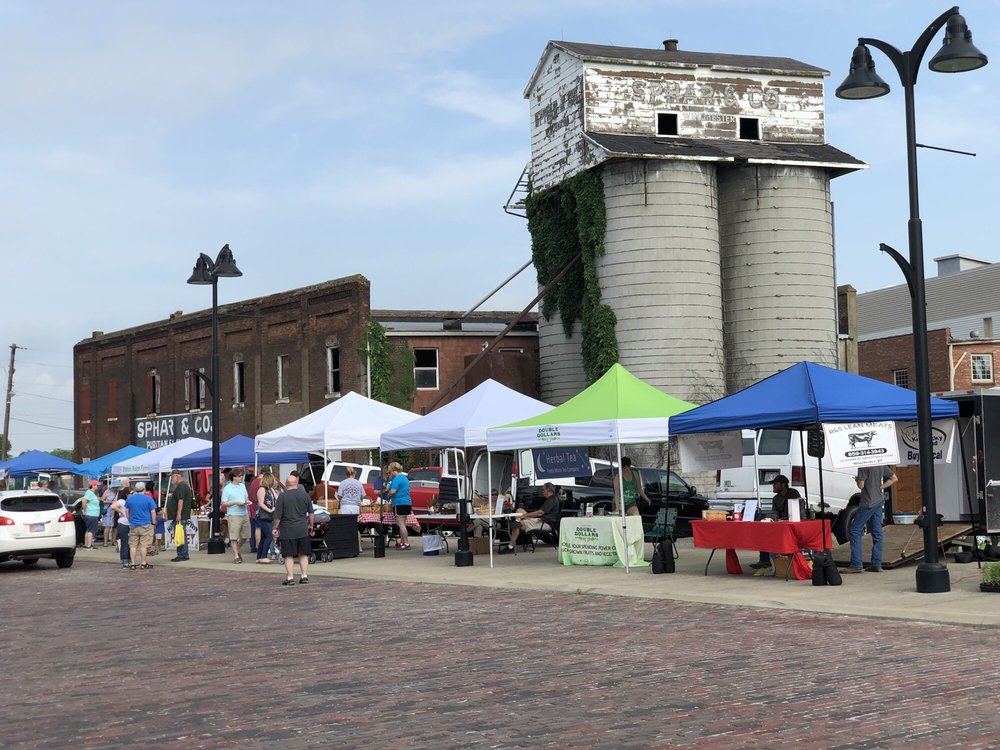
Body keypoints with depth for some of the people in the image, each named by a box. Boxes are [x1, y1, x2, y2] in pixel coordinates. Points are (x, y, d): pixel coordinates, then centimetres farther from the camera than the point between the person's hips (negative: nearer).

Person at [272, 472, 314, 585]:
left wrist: (275, 528, 4)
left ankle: (290, 577, 0)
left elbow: (278, 515, -7)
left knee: (289, 555, 2)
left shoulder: (282, 496, -8)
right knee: (303, 554, 12)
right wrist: (310, 525, 21)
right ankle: (304, 576, 11)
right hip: (302, 529, 3)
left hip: (287, 531, -3)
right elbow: (310, 513, 9)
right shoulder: (305, 494, 3)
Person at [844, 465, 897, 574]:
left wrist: (857, 479, 3)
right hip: (879, 502, 8)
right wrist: (880, 487, 11)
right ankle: (877, 564, 11)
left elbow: (861, 485, -18)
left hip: (867, 503, -8)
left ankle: (856, 565, -6)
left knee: (854, 531, -1)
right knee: (877, 533, 11)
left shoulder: (864, 466, -17)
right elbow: (894, 478, 15)